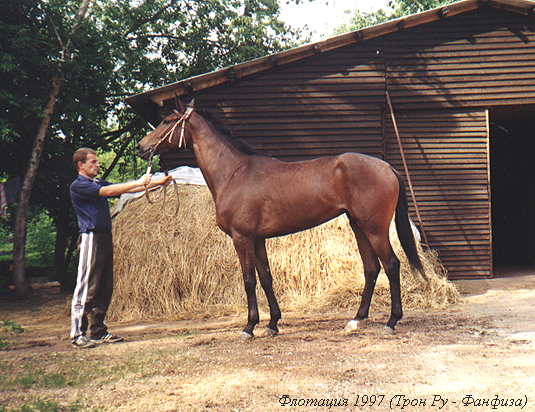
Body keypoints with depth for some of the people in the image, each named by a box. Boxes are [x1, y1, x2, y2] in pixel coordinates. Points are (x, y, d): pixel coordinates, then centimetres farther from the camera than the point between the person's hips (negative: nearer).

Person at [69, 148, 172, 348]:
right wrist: (138, 183, -16)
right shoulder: (78, 186, -7)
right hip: (91, 239, -9)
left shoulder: (98, 183, 20)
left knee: (105, 289, 9)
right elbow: (108, 191, -18)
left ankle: (98, 331, 15)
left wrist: (156, 183, 11)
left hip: (105, 239, 9)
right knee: (86, 288, -9)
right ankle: (77, 334, -6)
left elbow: (125, 189, 18)